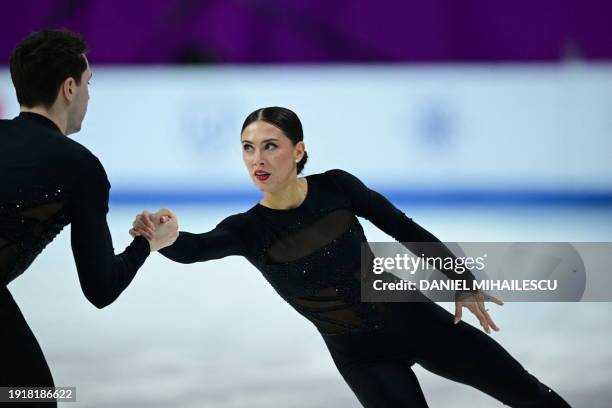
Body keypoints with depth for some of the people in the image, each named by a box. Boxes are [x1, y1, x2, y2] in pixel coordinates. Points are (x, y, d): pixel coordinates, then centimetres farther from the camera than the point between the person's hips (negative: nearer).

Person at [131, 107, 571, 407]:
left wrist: (463, 283, -4)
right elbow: (194, 248, -35)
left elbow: (406, 230, -1)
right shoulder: (247, 230, -15)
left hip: (415, 320, 2)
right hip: (362, 357, -1)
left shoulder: (335, 187, -11)